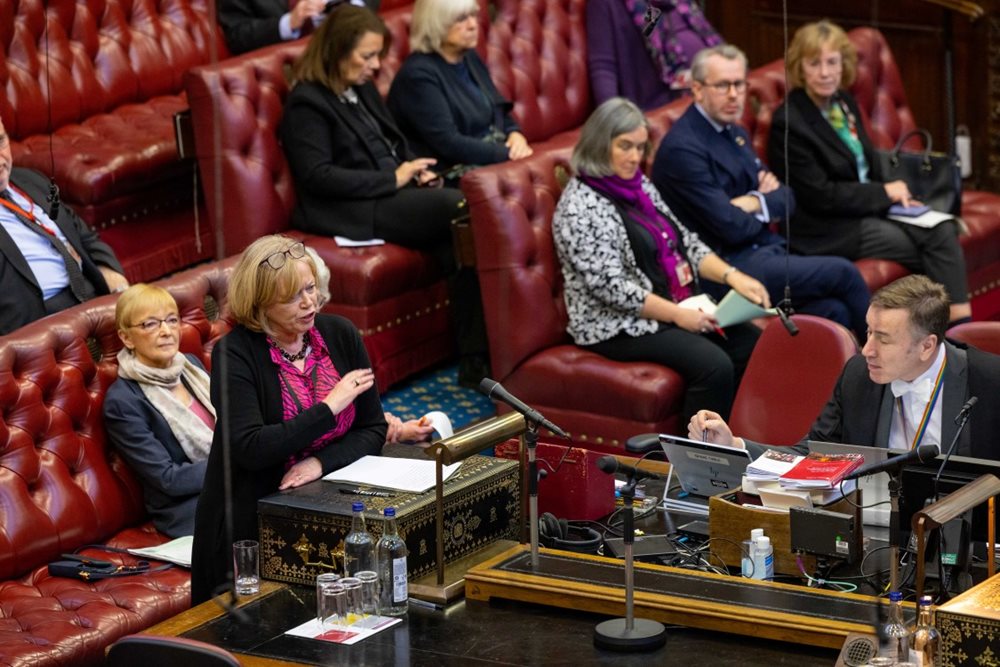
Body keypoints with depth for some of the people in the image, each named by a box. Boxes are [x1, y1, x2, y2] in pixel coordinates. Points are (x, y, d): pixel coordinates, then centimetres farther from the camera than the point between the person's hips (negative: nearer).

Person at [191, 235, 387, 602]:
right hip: (252, 525, -4)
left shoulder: (340, 334, 4)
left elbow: (374, 429, 7)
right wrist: (330, 406, -16)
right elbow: (250, 449, -20)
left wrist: (320, 463, -12)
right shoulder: (234, 354, -10)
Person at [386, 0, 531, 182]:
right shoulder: (418, 74, -12)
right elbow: (447, 143, -19)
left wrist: (515, 135, -2)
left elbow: (500, 111, 21)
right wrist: (508, 153, -19)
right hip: (453, 178, -8)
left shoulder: (470, 58, 13)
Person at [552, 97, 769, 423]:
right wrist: (677, 315, -20)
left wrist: (731, 275, -5)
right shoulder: (580, 208, -15)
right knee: (714, 366, -27)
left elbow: (684, 241, 12)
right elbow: (610, 288, -19)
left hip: (679, 307, 9)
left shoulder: (639, 185, 12)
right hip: (619, 326, -9)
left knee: (753, 344, -10)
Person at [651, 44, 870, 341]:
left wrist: (756, 203, -7)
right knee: (842, 273, -14)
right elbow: (731, 227, -18)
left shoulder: (735, 133, 15)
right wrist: (766, 212, 3)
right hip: (726, 268, -8)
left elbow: (785, 198, 15)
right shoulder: (683, 148, -15)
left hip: (764, 250, 8)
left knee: (834, 310, -18)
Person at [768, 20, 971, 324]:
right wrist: (885, 193, -12)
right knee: (935, 242, -16)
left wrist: (897, 196, -1)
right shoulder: (788, 123, -17)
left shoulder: (845, 103, 8)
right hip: (826, 230, -7)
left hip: (868, 209, 7)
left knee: (943, 229, -15)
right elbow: (819, 196, -18)